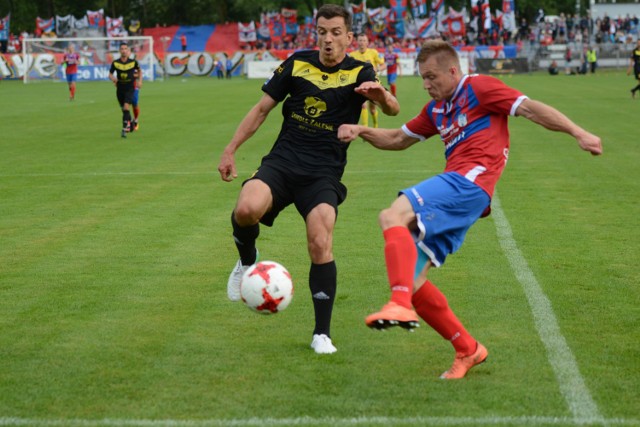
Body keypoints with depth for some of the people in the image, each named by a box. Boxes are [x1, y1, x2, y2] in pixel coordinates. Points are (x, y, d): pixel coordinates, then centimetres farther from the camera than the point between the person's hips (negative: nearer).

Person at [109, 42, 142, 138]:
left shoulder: (133, 62, -6)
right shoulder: (115, 63, -5)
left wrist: (140, 81, -1)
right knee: (124, 109, 13)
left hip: (130, 88, -3)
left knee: (126, 107, -19)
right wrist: (113, 78, -17)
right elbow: (110, 74, 6)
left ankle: (125, 128, -20)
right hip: (120, 88, 3)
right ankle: (129, 123, 40)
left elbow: (140, 71, 12)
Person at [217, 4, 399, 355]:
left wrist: (381, 96, -41)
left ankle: (322, 333, -1)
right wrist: (230, 149, 9)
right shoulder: (297, 63, 7)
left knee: (320, 246, -18)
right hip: (282, 162, 2)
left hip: (323, 174, -1)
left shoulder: (359, 73, 0)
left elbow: (392, 109, -17)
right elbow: (262, 108, 14)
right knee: (246, 209, -29)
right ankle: (247, 260, 6)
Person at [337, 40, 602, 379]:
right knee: (412, 281, 1)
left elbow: (531, 108, -4)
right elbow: (398, 139, 35)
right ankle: (467, 349, 9)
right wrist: (362, 131, 17)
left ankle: (401, 305, -41)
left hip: (470, 180, -9)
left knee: (392, 217, -27)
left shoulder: (479, 88, 3)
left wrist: (578, 134, -13)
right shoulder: (436, 110, 27)